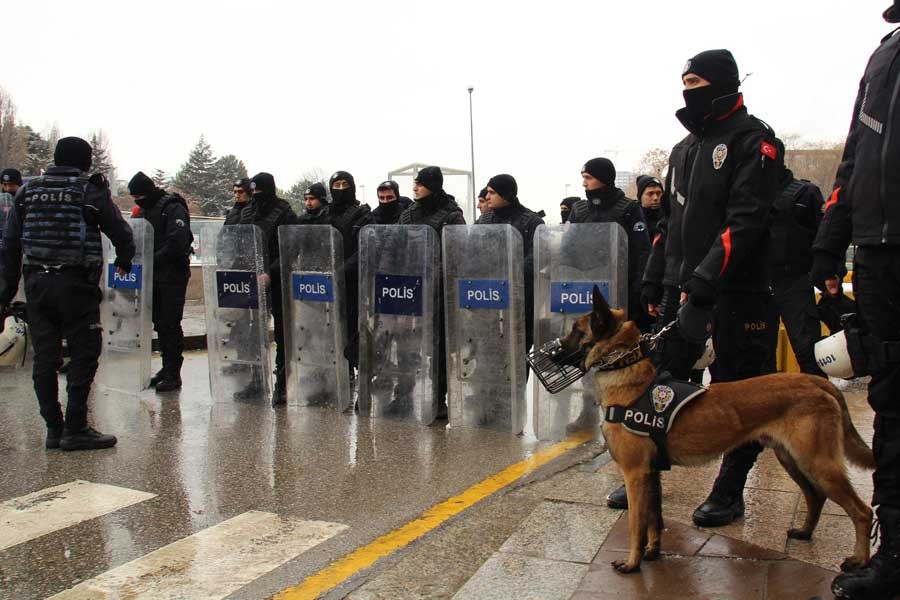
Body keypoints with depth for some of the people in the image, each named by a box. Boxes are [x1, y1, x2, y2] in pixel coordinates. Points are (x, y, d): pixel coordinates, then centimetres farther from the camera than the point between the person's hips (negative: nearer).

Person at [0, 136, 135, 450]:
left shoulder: (28, 191, 11)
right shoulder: (91, 191, -2)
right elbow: (120, 232, 4)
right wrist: (124, 261, 24)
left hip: (36, 282, 5)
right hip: (76, 283, -5)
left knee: (44, 357, 9)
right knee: (84, 354, 1)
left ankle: (54, 428, 15)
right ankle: (75, 429, 0)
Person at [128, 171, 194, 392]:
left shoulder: (173, 208, -11)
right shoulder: (143, 210, 15)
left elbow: (177, 243, -21)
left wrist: (152, 260, -22)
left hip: (173, 275, -8)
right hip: (153, 276, 8)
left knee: (170, 324, -7)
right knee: (160, 323, 11)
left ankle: (173, 374, -2)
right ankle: (167, 367, 20)